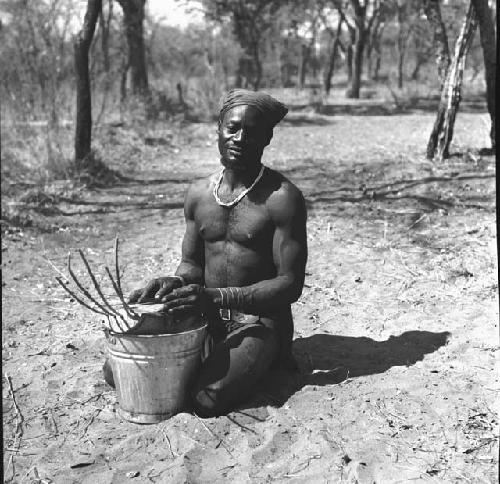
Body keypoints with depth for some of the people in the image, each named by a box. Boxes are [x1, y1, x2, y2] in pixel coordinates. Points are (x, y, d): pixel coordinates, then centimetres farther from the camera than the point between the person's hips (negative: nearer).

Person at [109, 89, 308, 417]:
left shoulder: (283, 198, -13)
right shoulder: (198, 194, 5)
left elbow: (290, 284, -16)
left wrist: (217, 297, -26)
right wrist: (175, 284, -11)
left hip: (260, 320, -5)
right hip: (205, 318, 6)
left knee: (208, 400, -29)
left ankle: (262, 361, 4)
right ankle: (214, 361, 13)